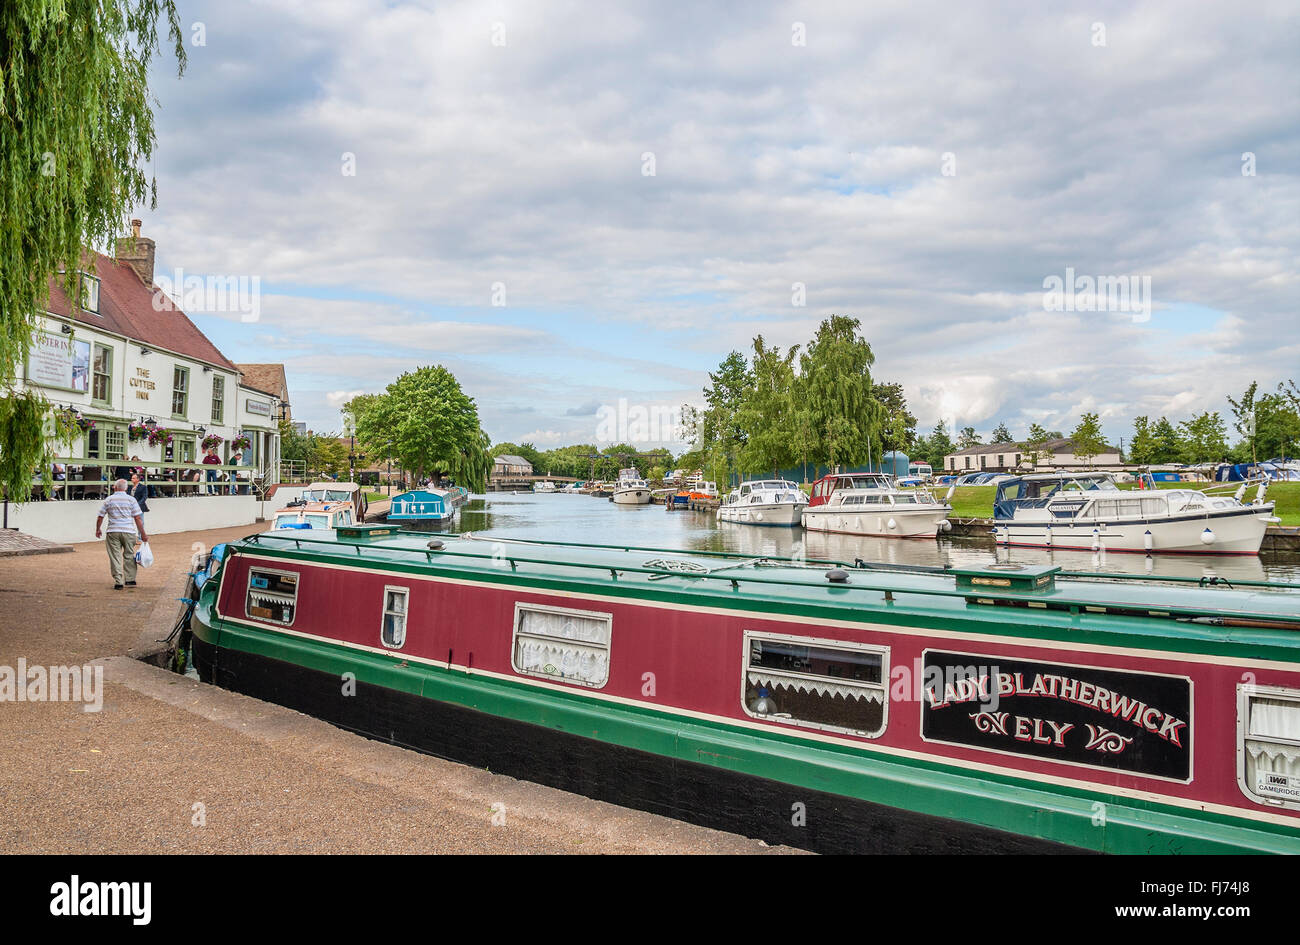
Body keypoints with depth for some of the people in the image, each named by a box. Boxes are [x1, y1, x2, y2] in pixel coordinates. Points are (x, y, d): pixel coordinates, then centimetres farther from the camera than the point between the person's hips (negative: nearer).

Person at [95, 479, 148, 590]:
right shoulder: (131, 500, 2)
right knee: (129, 556, 10)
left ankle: (118, 582, 1)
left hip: (113, 532, 0)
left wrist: (98, 530, 23)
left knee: (115, 557, 3)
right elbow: (138, 518, -1)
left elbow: (100, 517, 7)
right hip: (129, 531, 0)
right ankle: (130, 580, 13)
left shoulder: (108, 500, 4)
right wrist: (143, 534, 3)